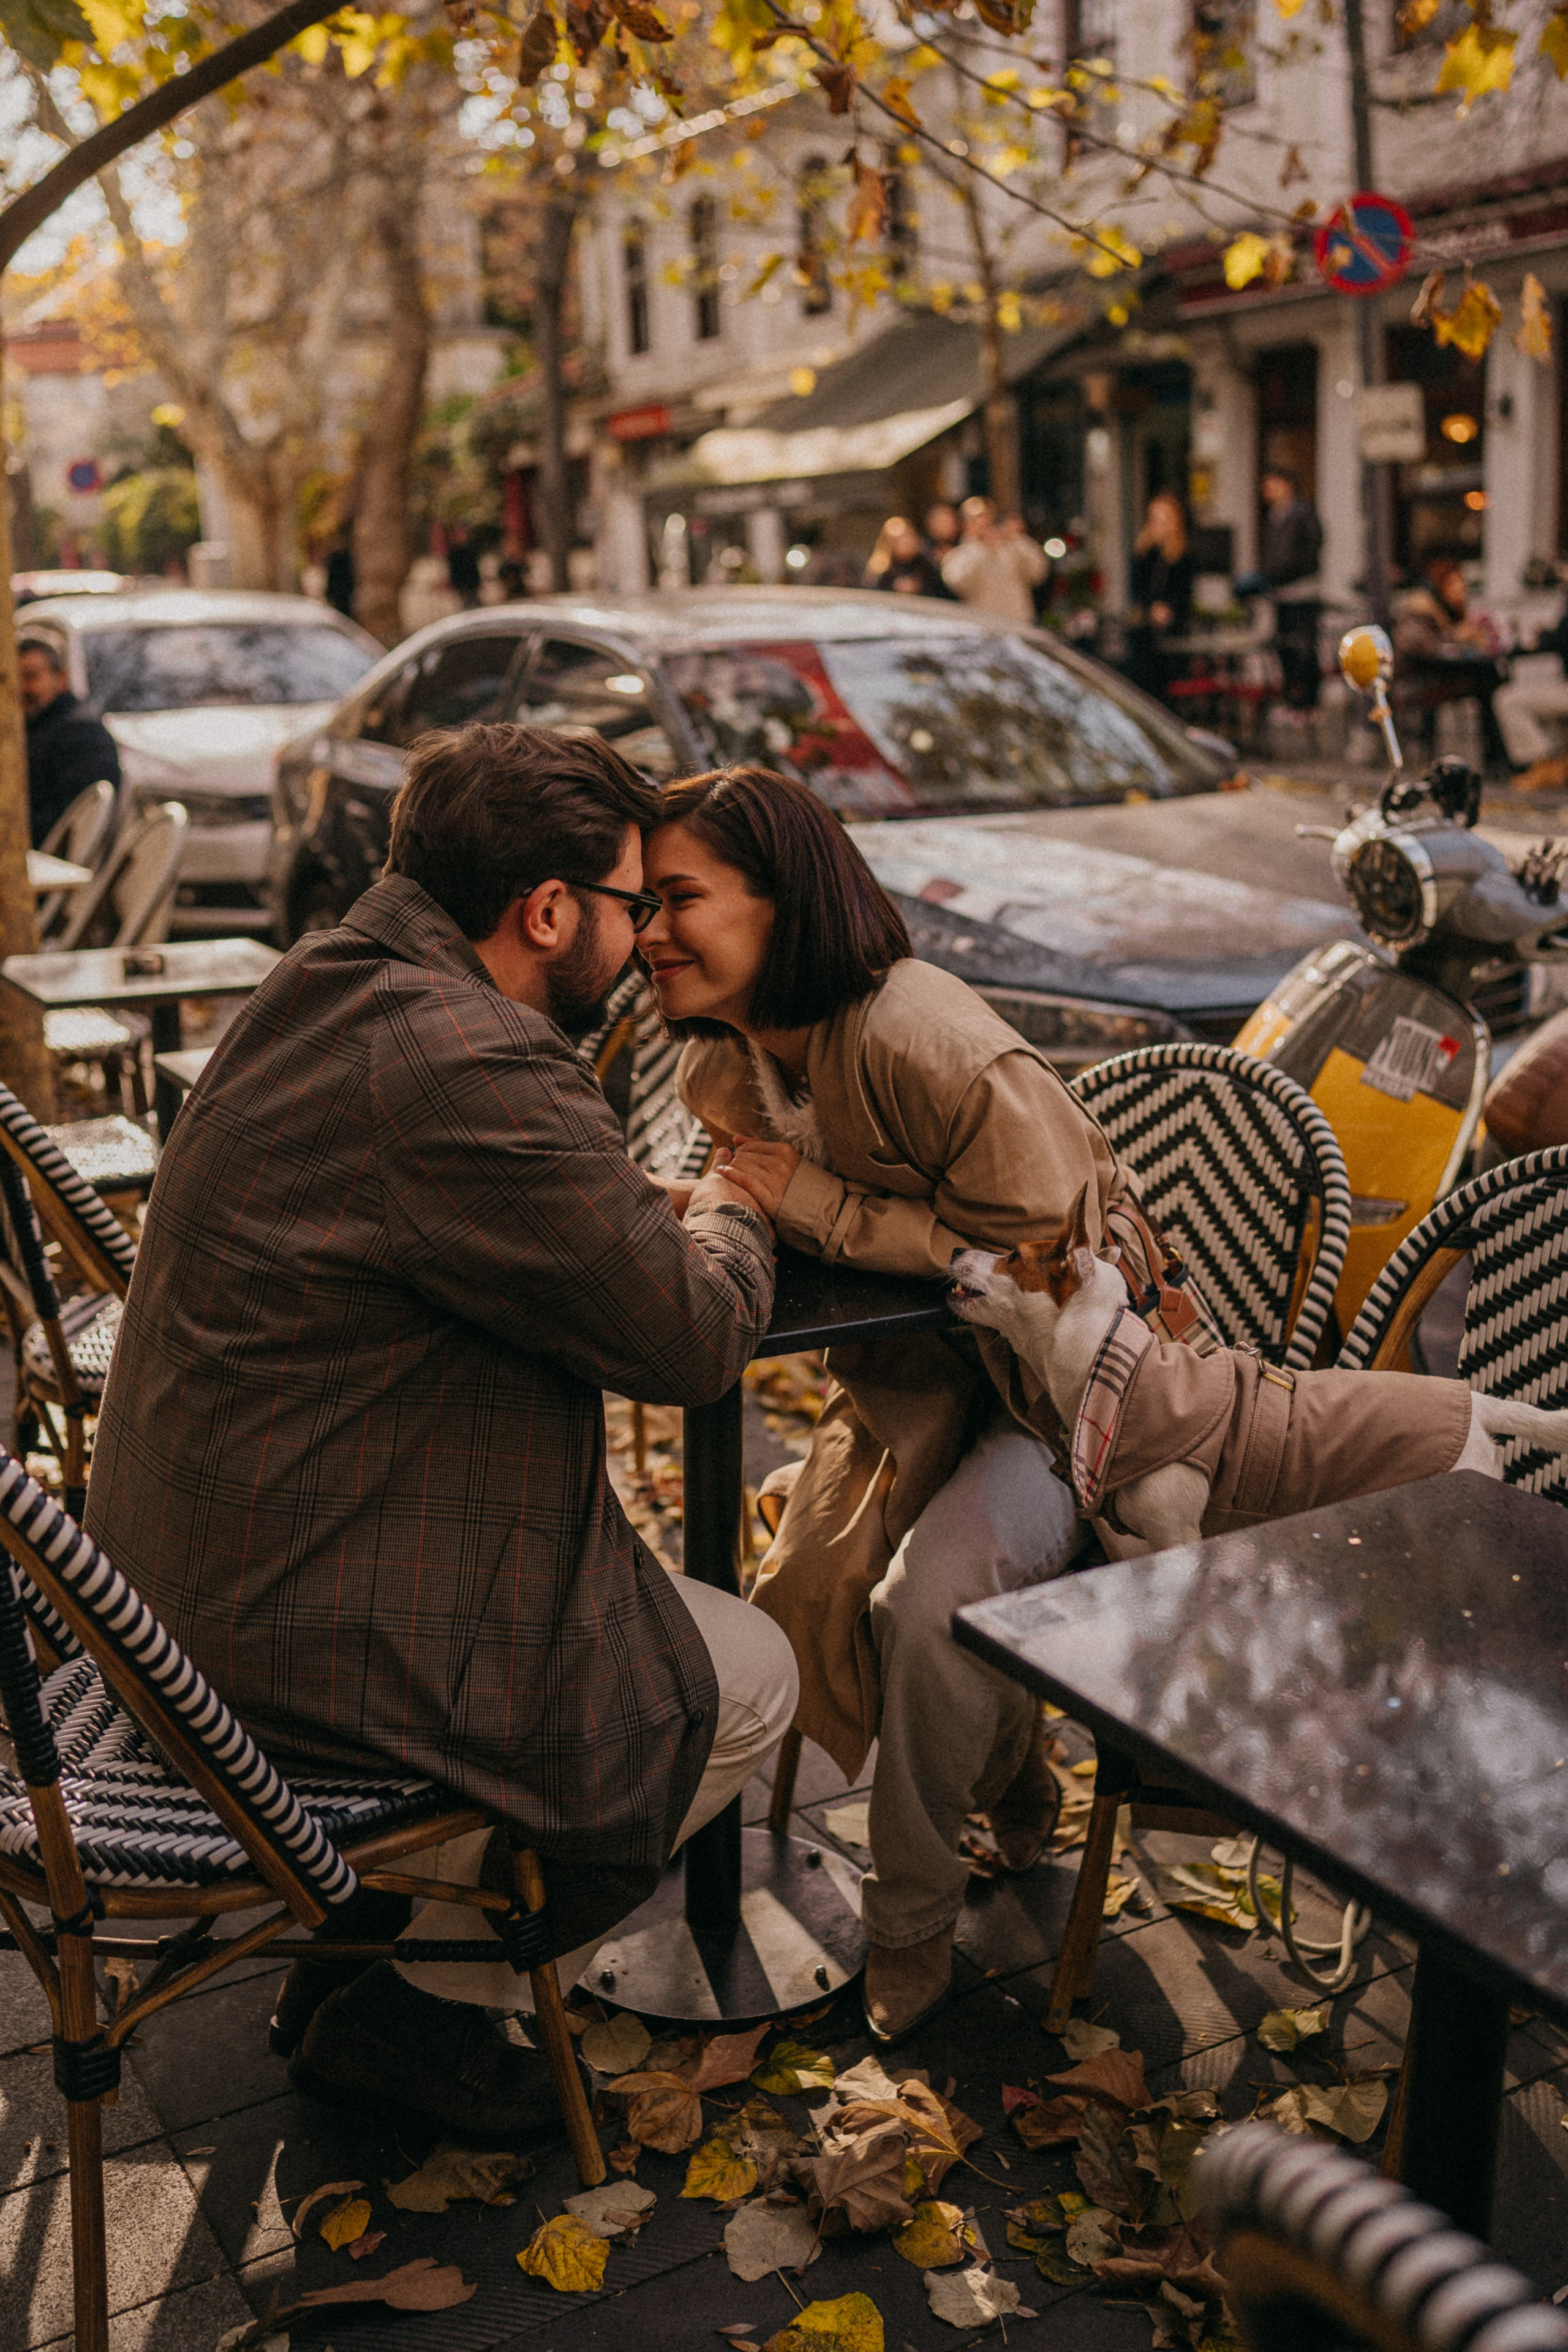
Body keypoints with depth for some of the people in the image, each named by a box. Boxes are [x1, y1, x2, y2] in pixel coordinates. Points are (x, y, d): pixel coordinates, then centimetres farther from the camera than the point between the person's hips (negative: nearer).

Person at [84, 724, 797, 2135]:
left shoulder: (329, 991, 7)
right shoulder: (469, 1069, -26)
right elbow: (693, 1336, -19)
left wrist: (655, 1208, 6)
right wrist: (731, 1217, 2)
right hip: (312, 1640, -10)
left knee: (649, 1598, 26)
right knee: (748, 1681, 5)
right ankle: (424, 1999, 15)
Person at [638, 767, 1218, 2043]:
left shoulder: (930, 1046, -33)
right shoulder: (725, 1054, -5)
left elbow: (1040, 1248, -29)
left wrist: (812, 1205, -27)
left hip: (1066, 1375, -8)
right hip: (916, 1370, 8)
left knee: (924, 1603, -25)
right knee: (809, 1592, -4)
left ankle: (911, 1920, 3)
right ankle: (1014, 1782, 27)